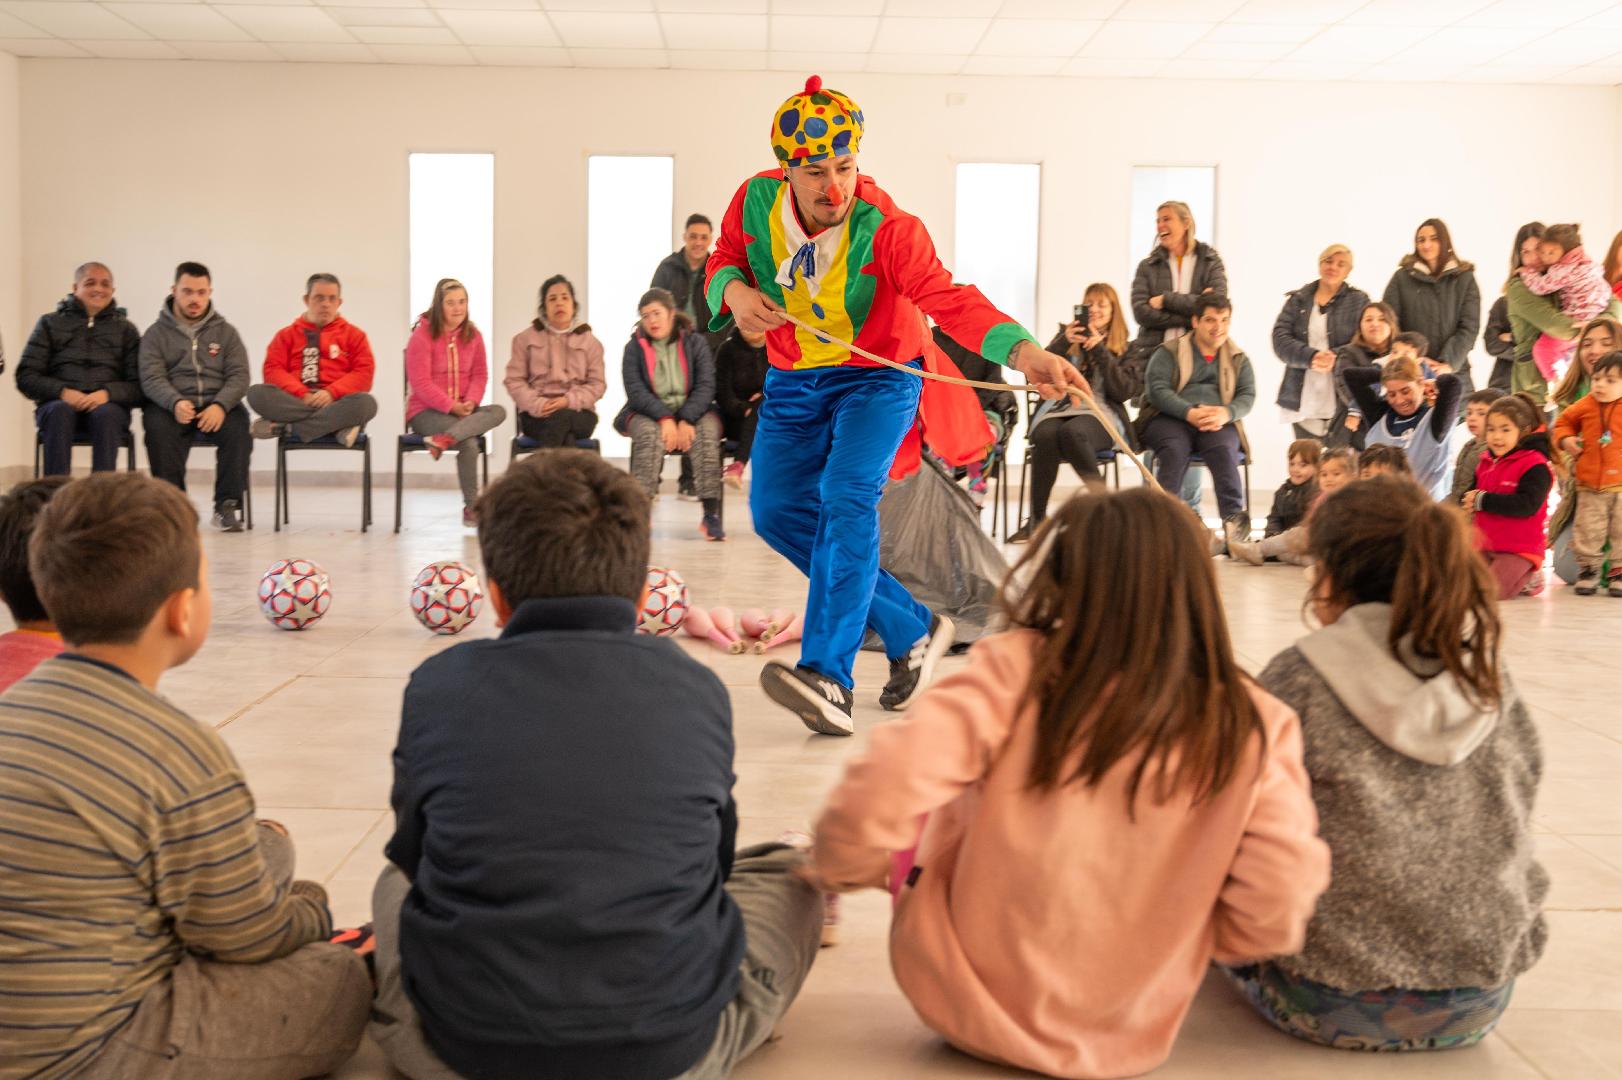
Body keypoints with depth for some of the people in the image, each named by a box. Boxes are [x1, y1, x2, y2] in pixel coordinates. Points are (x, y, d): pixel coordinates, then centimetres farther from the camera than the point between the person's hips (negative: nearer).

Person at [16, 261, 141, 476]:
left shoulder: (126, 329, 19)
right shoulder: (50, 324, 19)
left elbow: (139, 385, 7)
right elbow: (25, 377, 10)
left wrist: (107, 393, -14)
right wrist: (62, 391, -10)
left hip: (108, 404, 0)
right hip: (58, 402, 0)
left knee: (106, 414, -35)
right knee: (60, 411, -35)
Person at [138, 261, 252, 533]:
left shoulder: (225, 332, 16)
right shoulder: (156, 333, 12)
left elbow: (239, 376, 4)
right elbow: (151, 378, -1)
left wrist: (220, 405, -17)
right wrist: (175, 402, -24)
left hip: (217, 404, 1)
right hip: (171, 405, -1)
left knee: (239, 425, -31)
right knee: (157, 425, -34)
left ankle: (227, 506, -23)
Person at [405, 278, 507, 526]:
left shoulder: (473, 336, 10)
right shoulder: (422, 335, -6)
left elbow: (480, 375, 8)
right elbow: (420, 383, -12)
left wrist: (470, 402, -12)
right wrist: (452, 406, -19)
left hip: (462, 410, 5)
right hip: (425, 412, -5)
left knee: (498, 412, -27)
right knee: (469, 442, -31)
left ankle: (444, 439, -42)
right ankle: (471, 506, -20)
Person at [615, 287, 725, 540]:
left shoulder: (695, 343, 5)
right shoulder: (634, 347, 4)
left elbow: (706, 386, -5)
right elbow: (635, 391, -7)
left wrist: (687, 420, -21)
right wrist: (665, 419, -23)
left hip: (693, 411, 1)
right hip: (648, 414, 0)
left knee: (708, 433, -32)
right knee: (649, 433, -35)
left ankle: (711, 514, -32)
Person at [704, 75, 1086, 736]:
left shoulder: (887, 229, -26)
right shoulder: (755, 201, -12)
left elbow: (948, 299, -37)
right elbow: (724, 260, 5)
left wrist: (1022, 351, -54)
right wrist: (734, 290, -21)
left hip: (878, 378, -5)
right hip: (793, 380, 6)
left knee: (847, 498, -27)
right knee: (775, 509, 1)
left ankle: (827, 677, -31)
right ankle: (912, 632, 12)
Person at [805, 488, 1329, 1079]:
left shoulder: (1017, 671, -19)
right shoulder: (1254, 728, -13)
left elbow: (880, 795, -27)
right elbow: (1272, 917, -12)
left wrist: (842, 868, -4)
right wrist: (1170, 942, 8)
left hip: (963, 1005, -2)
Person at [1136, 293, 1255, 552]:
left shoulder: (1238, 358, 20)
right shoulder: (1169, 352, 10)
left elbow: (1247, 395, 8)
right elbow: (1157, 389, -4)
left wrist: (1226, 413, -16)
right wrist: (1189, 412, -20)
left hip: (1218, 423, 2)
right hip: (1170, 418, -2)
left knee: (1223, 449, -32)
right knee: (1175, 449, -35)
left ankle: (1234, 519, -36)